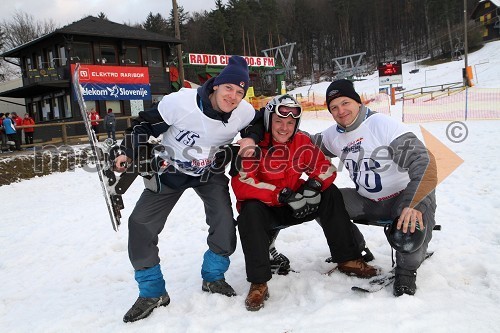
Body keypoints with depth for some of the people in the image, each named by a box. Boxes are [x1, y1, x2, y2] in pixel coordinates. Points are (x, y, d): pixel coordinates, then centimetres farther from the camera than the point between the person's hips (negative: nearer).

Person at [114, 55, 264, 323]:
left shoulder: (245, 112, -20)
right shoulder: (180, 102, -31)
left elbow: (257, 126, 4)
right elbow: (146, 124, -15)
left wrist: (251, 140, -17)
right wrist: (128, 153, -16)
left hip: (210, 172, 2)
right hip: (170, 169, -1)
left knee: (225, 223, -16)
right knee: (140, 223, -9)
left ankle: (213, 277, 14)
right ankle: (152, 292, 8)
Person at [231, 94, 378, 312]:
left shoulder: (302, 142, -4)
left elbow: (326, 168, 0)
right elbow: (240, 184, -28)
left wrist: (314, 185, -24)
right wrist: (282, 195, -35)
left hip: (293, 208, 4)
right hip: (264, 208, -4)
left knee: (330, 193, -12)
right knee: (250, 211, -35)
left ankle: (347, 259, -6)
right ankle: (258, 282, -26)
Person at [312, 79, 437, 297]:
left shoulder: (382, 124, -20)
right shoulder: (333, 135, 2)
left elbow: (423, 161, -26)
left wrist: (412, 204, -35)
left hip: (411, 196, -6)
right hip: (370, 201, 6)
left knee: (409, 236, -35)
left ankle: (406, 272, 2)